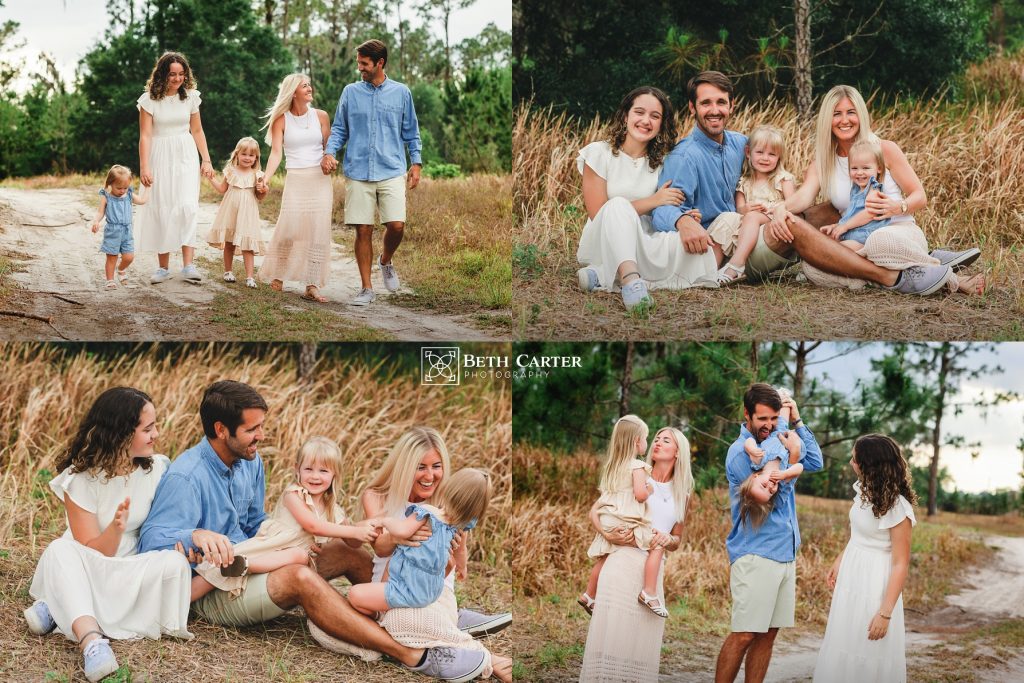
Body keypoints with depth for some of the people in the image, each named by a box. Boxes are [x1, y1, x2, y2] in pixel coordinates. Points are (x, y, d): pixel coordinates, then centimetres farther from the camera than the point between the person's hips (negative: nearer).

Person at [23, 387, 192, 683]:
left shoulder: (157, 469, -5)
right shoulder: (81, 479, -14)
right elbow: (93, 554, -13)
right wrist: (117, 528, -34)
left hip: (131, 575, 3)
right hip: (84, 574, -2)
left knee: (174, 562, -29)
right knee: (60, 551, -33)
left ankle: (60, 610, -23)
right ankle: (91, 640, -56)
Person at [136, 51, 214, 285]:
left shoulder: (190, 96, 3)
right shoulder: (150, 99, -5)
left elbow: (197, 131, 10)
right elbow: (145, 135, -7)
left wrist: (206, 160, 4)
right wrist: (144, 167, -14)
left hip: (185, 156, 1)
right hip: (159, 158, -1)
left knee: (187, 207, -13)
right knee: (161, 210, 2)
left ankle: (188, 265, -16)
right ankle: (163, 267, 10)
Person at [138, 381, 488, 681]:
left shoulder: (249, 461, 5)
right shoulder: (185, 478, -21)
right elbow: (150, 540, -29)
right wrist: (196, 535, -48)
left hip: (249, 564, 9)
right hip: (212, 593, -9)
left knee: (349, 554, 2)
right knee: (299, 577, -34)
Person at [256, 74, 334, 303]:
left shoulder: (320, 116, 6)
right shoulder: (281, 120, 1)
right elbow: (276, 153, -6)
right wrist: (266, 178, -20)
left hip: (320, 179, 2)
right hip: (295, 180, -2)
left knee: (318, 232, -4)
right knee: (288, 229, -11)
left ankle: (312, 286, -1)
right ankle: (277, 275, 12)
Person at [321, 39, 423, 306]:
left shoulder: (401, 93, 7)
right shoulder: (350, 92, 8)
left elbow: (411, 132, 13)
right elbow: (339, 129, 12)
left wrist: (416, 163, 5)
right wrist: (329, 152, -6)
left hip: (392, 172, -1)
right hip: (358, 173, 1)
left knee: (396, 226, -12)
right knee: (363, 231, 0)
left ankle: (386, 261, 21)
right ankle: (366, 288, 10)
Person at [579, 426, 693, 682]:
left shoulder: (682, 495, 16)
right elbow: (594, 511, 8)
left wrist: (667, 539, -2)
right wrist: (607, 534, -11)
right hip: (622, 560, -3)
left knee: (641, 636, 1)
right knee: (611, 627, -8)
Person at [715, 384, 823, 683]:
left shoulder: (776, 442, 12)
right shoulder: (741, 451, -11)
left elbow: (815, 463, 15)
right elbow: (772, 499, -13)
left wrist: (797, 422, 9)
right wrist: (791, 457, -10)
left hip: (785, 555, 8)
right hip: (756, 555, -8)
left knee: (768, 634, 8)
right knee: (744, 635, -9)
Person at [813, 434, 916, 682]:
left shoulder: (897, 508, -21)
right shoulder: (865, 490, 1)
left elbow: (901, 564, -19)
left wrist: (885, 613, -21)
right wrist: (839, 561, 10)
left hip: (874, 586, -8)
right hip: (850, 578, 8)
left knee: (869, 656, 2)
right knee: (843, 648, 17)